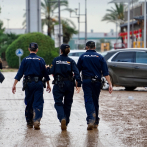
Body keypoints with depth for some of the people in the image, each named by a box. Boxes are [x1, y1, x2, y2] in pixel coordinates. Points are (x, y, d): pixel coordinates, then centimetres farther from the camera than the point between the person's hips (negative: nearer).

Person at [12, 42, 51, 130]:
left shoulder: (25, 60, 0)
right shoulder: (41, 60, 0)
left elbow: (20, 73, -3)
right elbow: (45, 73, 4)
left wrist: (14, 85, -2)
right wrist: (48, 85, 14)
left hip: (28, 83, 1)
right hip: (38, 83, -1)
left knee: (29, 103, 12)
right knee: (38, 103, -1)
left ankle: (29, 122, 17)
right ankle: (36, 120, -18)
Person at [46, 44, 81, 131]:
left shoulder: (56, 60, -2)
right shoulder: (71, 61, -1)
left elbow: (51, 71, -5)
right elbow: (76, 73, -10)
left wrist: (47, 68, 17)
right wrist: (79, 84, -10)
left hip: (58, 84, -2)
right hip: (69, 84, 2)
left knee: (58, 103, 0)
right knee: (67, 104, 14)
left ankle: (62, 118, -28)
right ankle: (66, 123, 19)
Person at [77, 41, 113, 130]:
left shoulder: (83, 57, 3)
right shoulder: (99, 57, 5)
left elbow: (77, 70, 6)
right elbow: (105, 72, -2)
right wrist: (110, 84, -4)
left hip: (86, 81, -2)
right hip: (97, 82, 2)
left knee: (88, 101, -6)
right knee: (95, 101, 14)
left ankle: (91, 120, -27)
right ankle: (95, 122, 21)